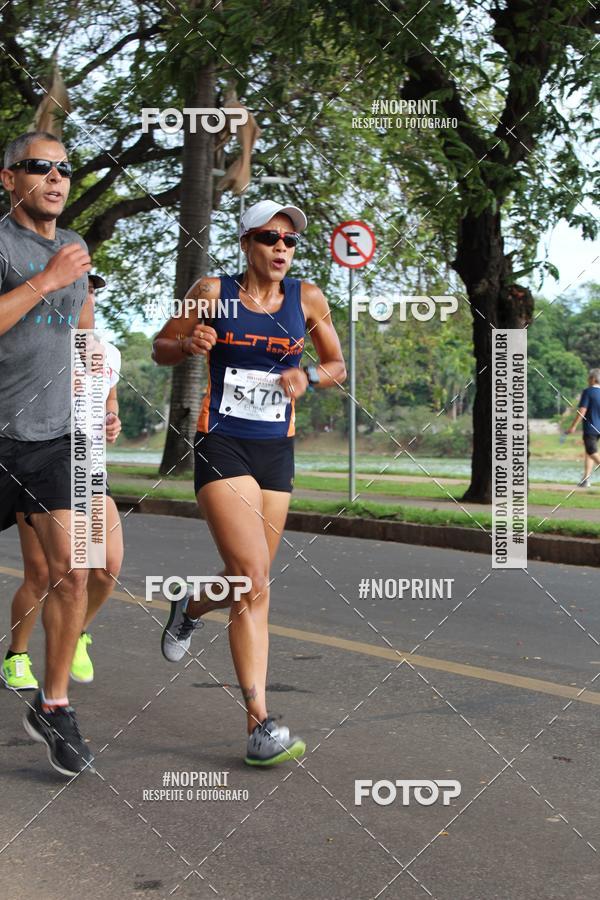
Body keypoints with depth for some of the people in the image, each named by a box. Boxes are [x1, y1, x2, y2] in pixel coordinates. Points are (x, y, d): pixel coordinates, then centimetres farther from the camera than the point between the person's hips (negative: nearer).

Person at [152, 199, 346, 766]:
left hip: (276, 450, 4)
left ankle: (189, 608, 48)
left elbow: (337, 366, 15)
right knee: (254, 581, -17)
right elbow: (161, 350, 8)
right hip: (222, 446, -4)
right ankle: (260, 725, -13)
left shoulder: (307, 299, 5)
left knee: (249, 583, 12)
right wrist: (189, 344, -14)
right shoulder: (214, 293, -2)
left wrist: (308, 376, -7)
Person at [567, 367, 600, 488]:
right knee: (589, 452, 13)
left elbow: (582, 410, -16)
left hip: (590, 428, -7)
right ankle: (586, 479, 13)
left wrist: (573, 426, -12)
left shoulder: (588, 391, -11)